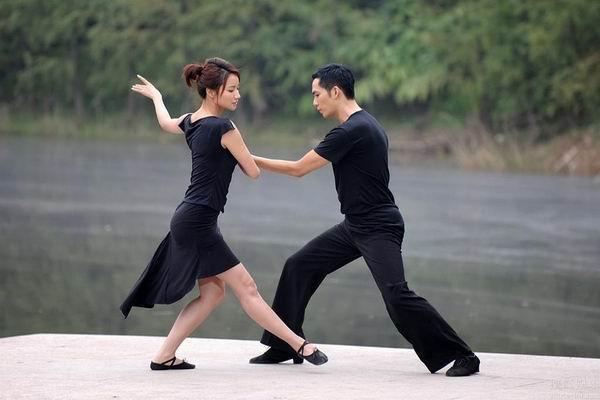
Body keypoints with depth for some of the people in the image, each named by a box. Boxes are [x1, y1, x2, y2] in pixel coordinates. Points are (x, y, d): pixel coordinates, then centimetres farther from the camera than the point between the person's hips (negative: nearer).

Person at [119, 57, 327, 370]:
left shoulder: (191, 122, 10)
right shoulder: (223, 128, -16)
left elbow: (166, 123, 35)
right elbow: (253, 172, -7)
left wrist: (155, 96, 55)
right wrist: (235, 154, 13)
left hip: (188, 219, 9)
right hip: (198, 223, -9)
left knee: (212, 291, 12)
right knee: (245, 287, -8)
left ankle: (164, 356, 10)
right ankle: (299, 345, -6)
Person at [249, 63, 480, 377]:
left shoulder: (351, 131, -19)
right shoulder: (365, 125, 12)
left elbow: (298, 169, -15)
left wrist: (252, 160, -5)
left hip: (378, 228, -11)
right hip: (355, 225, 11)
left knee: (396, 294, -21)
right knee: (298, 266, 10)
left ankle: (461, 356, -13)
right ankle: (283, 347, 18)